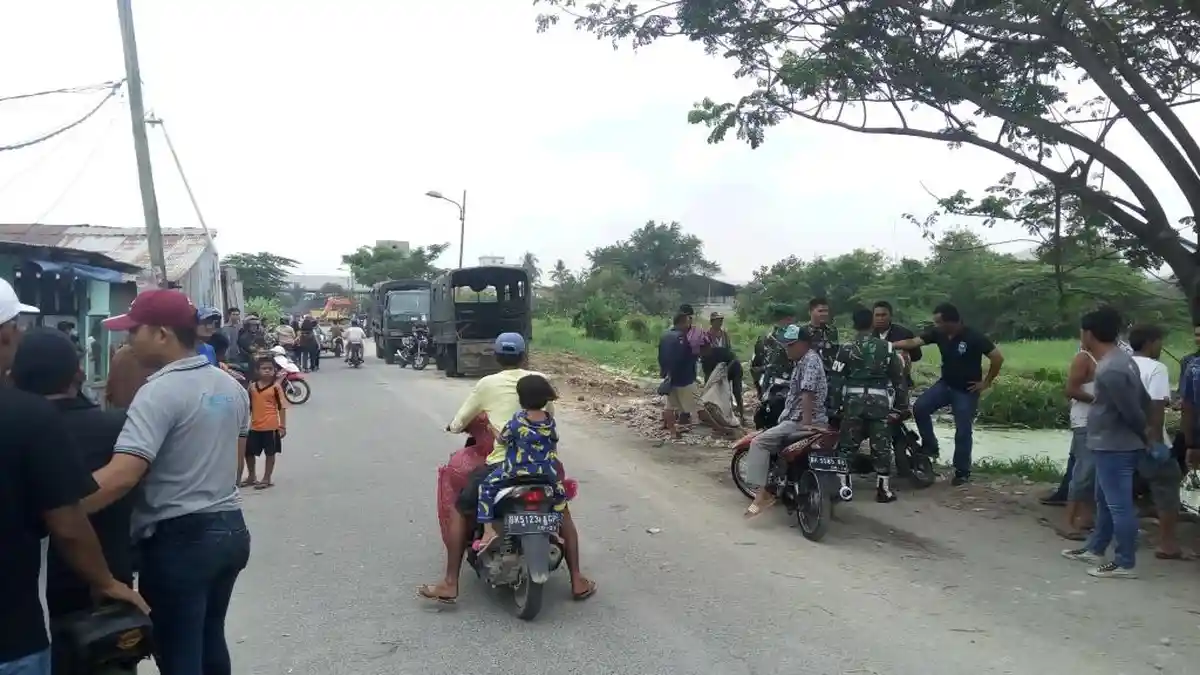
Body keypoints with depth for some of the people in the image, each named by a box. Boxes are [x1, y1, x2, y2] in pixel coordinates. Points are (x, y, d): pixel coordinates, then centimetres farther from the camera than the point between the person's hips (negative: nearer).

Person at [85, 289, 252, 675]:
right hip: (230, 529, 8)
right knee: (210, 641, 22)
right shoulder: (231, 386, 8)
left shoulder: (160, 392, -18)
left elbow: (122, 475, -28)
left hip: (179, 539, -8)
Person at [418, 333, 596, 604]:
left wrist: (453, 426, 33)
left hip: (501, 463, -2)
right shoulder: (541, 380, 8)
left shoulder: (487, 384, 3)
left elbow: (458, 423, 10)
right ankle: (577, 581, 23)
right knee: (561, 510, 27)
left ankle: (450, 584, 13)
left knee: (461, 510, 18)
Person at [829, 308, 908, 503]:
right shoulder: (887, 347, 4)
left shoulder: (846, 348, 0)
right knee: (881, 446, 6)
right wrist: (903, 404, 13)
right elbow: (899, 378, 6)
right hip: (879, 401, 1)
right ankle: (883, 489, 7)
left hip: (853, 400, 0)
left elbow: (836, 380, -1)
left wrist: (836, 405, 6)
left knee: (847, 446, 7)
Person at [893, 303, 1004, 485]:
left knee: (962, 432, 0)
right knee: (920, 408, -15)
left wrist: (986, 382, -12)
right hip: (945, 384, 5)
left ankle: (963, 471, 15)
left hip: (966, 391, -5)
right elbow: (913, 342, -8)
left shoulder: (974, 337, -22)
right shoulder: (938, 333, -7)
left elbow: (998, 357, -18)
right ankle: (930, 446, 4)